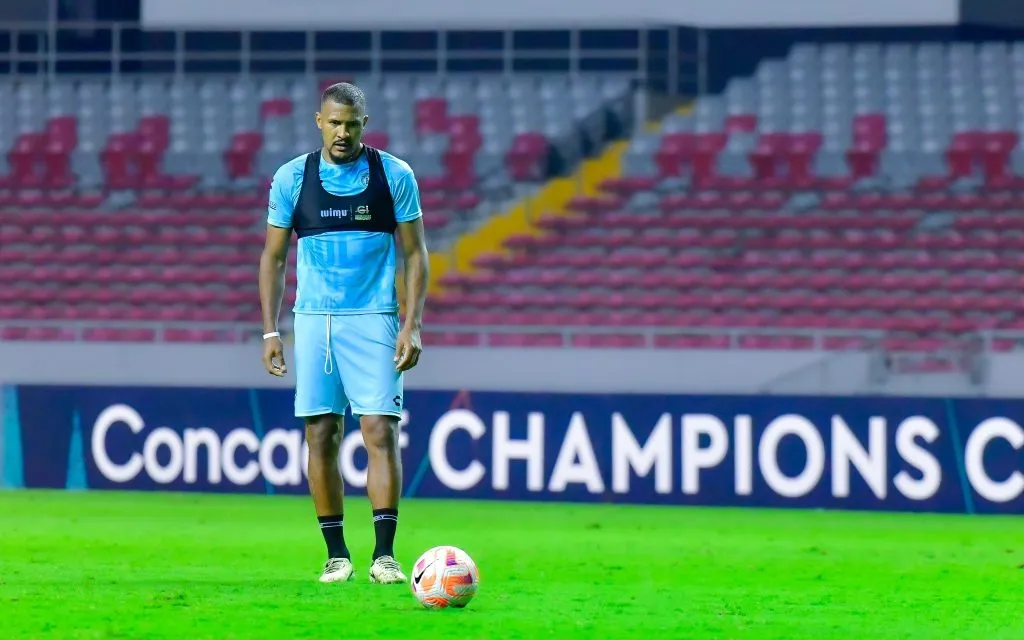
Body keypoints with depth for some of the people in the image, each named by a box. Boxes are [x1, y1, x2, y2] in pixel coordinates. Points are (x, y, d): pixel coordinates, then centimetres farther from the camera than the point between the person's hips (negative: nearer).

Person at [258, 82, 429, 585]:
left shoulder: (394, 176, 1)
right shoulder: (291, 179, 4)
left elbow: (415, 254, 4)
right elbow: (273, 257, 10)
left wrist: (413, 324, -6)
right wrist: (270, 331, 2)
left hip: (374, 320, -2)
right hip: (313, 320, 2)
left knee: (380, 431, -11)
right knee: (321, 436, 0)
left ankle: (384, 553, -10)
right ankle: (336, 553, 7)